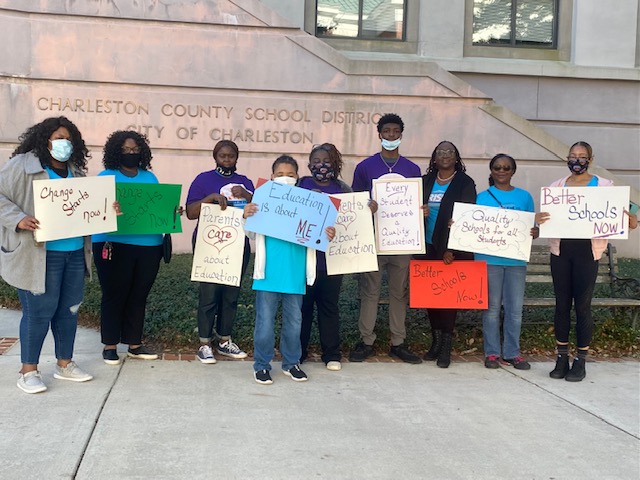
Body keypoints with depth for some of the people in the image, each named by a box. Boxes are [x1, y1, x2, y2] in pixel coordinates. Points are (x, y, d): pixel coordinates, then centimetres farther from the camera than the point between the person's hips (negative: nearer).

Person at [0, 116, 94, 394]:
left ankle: (65, 364, 27)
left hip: (75, 253, 6)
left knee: (69, 309, 13)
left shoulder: (75, 172, 14)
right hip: (40, 254, -6)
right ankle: (28, 371, 14)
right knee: (39, 311, -1)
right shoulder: (22, 165, -4)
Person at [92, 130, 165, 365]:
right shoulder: (106, 176, 4)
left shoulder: (150, 177, 16)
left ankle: (135, 344, 17)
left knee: (139, 296, 8)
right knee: (115, 295, 0)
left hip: (149, 246, 4)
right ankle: (110, 345, 10)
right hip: (115, 245, -4)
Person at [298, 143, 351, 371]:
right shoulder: (300, 185, 7)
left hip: (331, 257, 1)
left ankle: (332, 354, 17)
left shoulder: (343, 189, 9)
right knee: (302, 304, 5)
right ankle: (298, 351, 17)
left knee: (329, 305, 7)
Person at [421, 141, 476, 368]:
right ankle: (436, 340, 18)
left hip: (453, 249, -4)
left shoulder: (465, 183, 0)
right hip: (429, 247, 4)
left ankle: (446, 345, 4)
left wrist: (453, 249, -12)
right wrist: (420, 212, -8)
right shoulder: (426, 181, 12)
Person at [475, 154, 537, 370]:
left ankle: (512, 352, 13)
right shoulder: (482, 197, 5)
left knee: (515, 308, 3)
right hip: (489, 259, -1)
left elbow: (532, 226, 11)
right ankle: (492, 352, 12)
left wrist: (534, 232, -11)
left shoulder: (524, 197, 9)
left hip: (516, 259, 2)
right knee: (492, 307, 4)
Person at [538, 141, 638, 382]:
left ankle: (580, 361, 9)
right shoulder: (557, 186, 10)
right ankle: (561, 358, 15)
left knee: (582, 305, -1)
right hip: (560, 250, 2)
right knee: (562, 304, 6)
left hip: (587, 251, -2)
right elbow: (547, 216, 7)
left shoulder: (604, 186, 4)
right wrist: (539, 219, -17)